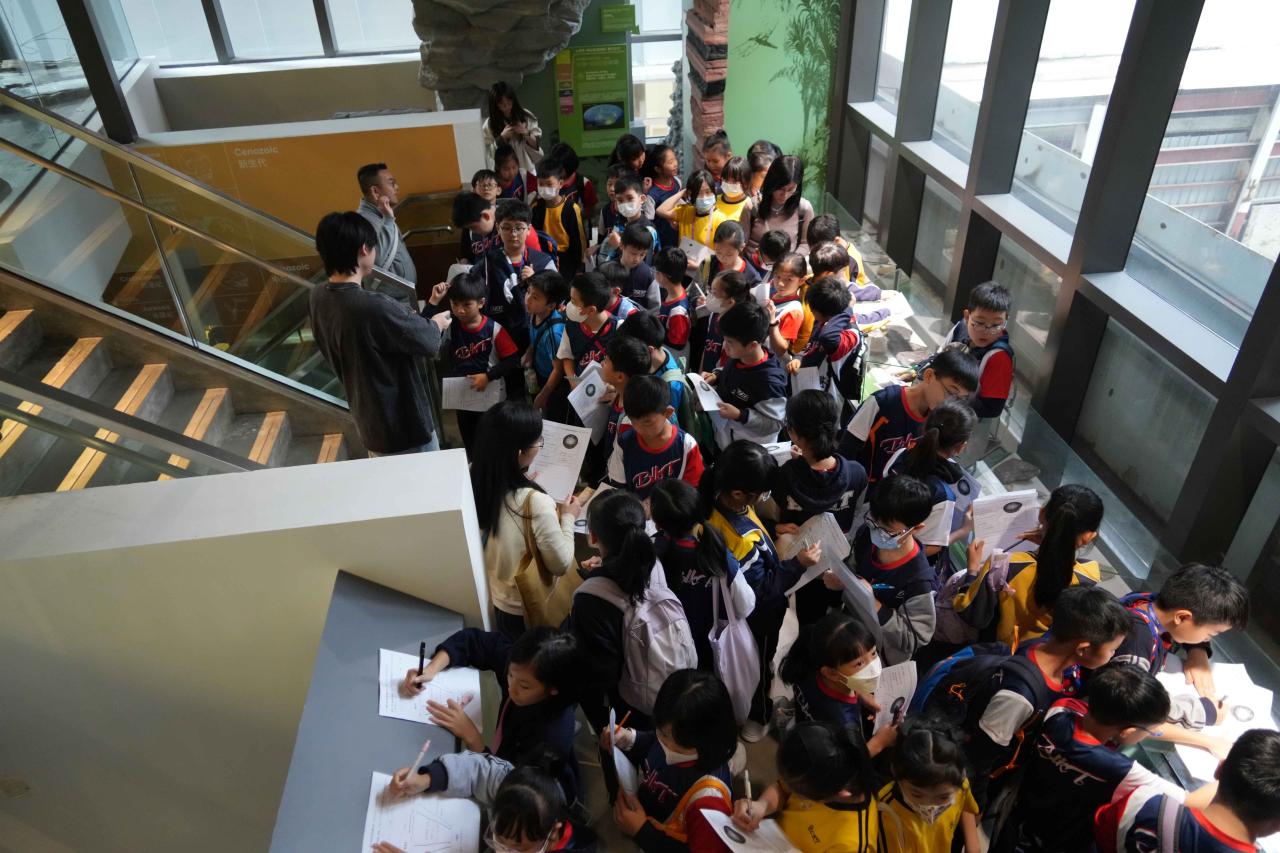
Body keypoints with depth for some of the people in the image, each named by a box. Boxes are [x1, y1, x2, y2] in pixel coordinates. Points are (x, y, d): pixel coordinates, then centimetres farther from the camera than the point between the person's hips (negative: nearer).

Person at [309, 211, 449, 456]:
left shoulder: (318, 297, -7)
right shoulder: (376, 307, -33)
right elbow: (428, 342, -17)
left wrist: (405, 318, 13)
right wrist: (437, 324, 5)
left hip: (368, 421, 8)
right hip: (405, 426, -7)